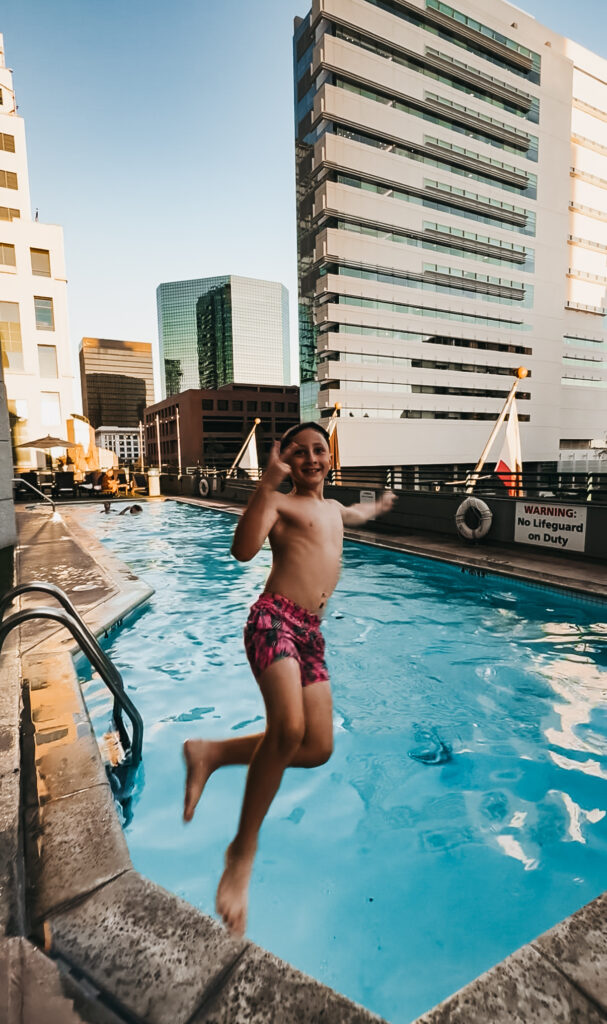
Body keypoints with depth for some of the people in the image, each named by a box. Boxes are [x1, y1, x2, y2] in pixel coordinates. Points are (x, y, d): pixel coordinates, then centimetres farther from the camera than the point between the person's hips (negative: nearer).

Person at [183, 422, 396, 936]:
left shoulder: (333, 507, 26)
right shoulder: (279, 503, 3)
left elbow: (356, 515, 52)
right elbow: (244, 550, -16)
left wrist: (380, 505, 70)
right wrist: (267, 483, -22)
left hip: (311, 632, 8)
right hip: (274, 617, -7)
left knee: (318, 748, -2)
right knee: (289, 729, -27)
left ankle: (212, 752, 15)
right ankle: (245, 848, -2)